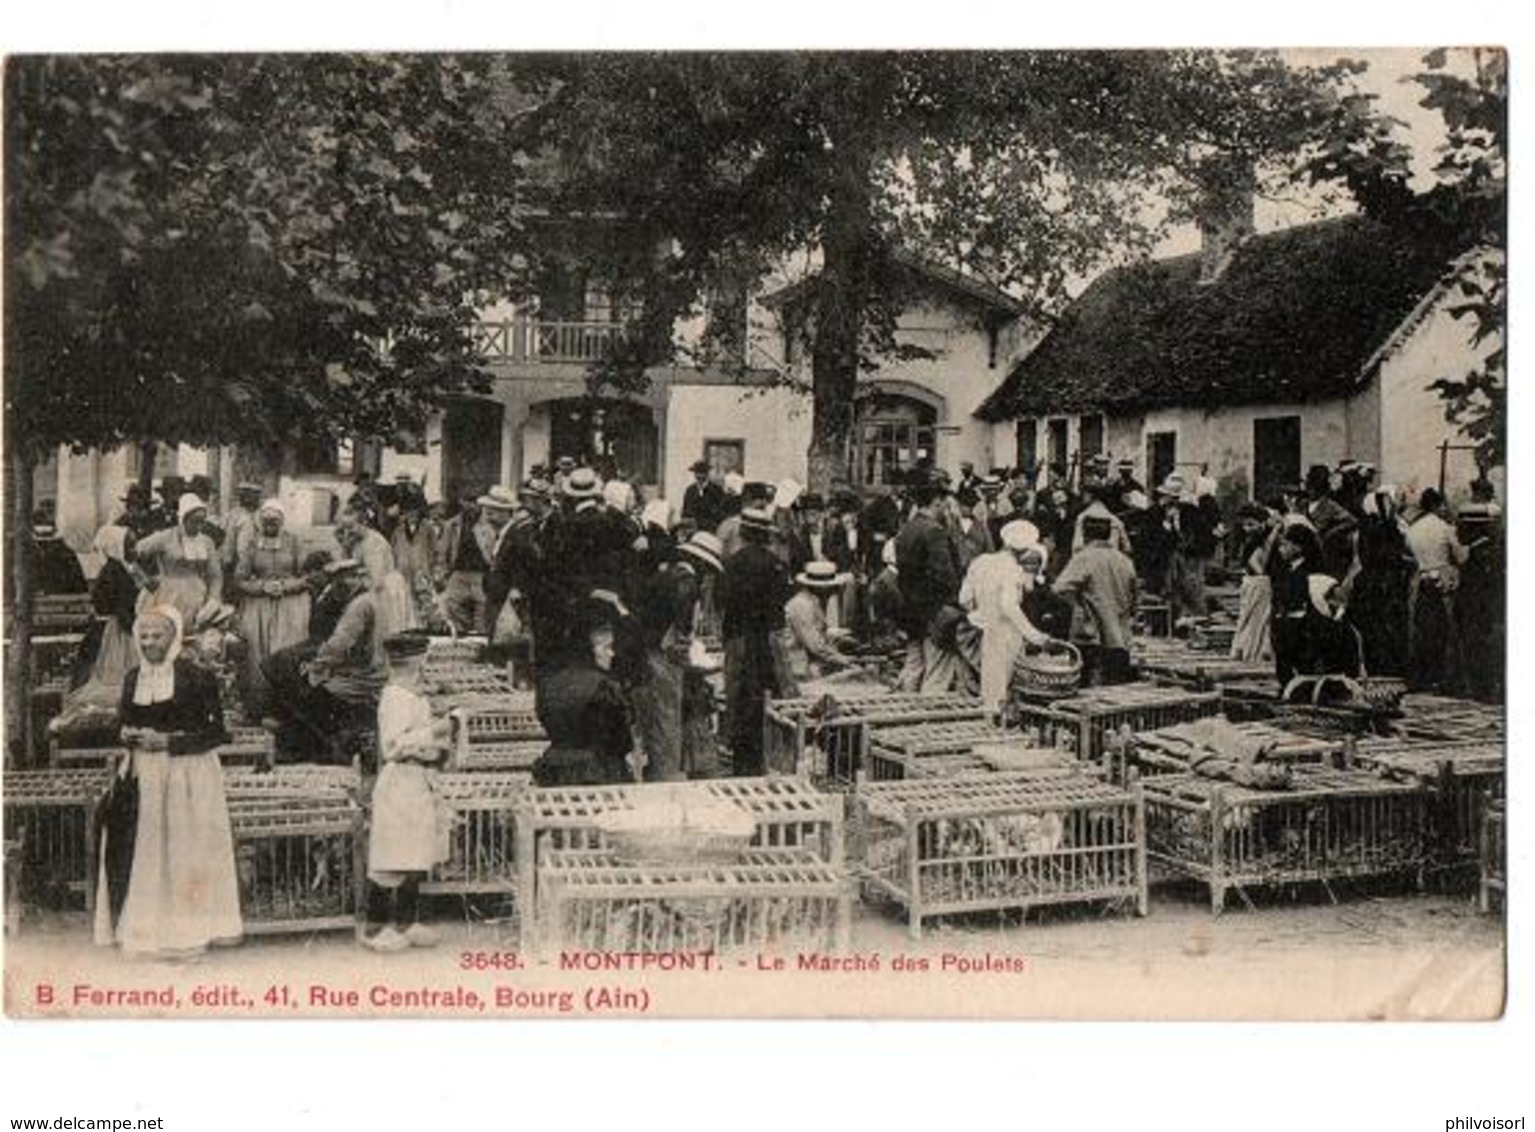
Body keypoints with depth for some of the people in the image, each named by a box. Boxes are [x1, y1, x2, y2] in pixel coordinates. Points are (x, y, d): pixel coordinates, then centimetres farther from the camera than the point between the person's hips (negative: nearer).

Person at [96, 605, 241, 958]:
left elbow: (215, 732, -9)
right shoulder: (133, 679, 9)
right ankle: (146, 929, 13)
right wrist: (128, 736, -1)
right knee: (145, 852, 3)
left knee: (183, 850, -2)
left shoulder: (196, 678, -8)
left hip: (188, 775, -5)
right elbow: (123, 721, 22)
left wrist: (167, 741, -15)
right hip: (144, 776, 5)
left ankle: (187, 933, 7)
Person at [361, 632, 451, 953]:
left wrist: (441, 732, 12)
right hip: (399, 785, -10)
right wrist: (433, 731, -22)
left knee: (416, 858, 14)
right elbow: (393, 745, -23)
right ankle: (375, 927, 5)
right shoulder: (395, 698, -15)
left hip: (418, 785, 10)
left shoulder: (414, 697, 14)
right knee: (390, 862, -4)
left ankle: (407, 923, 23)